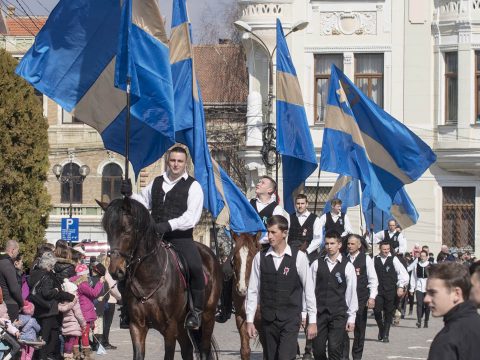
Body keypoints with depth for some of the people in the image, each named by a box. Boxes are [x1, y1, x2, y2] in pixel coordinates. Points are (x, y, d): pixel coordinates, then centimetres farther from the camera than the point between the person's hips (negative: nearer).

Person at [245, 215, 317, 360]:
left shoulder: (299, 257, -5)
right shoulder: (260, 257, 2)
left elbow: (309, 289, -1)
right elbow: (253, 290, 5)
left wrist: (312, 321, -1)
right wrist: (249, 320, 3)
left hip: (290, 320, -3)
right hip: (268, 319, 3)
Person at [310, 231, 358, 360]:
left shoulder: (347, 266, 0)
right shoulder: (316, 264, 4)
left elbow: (352, 293, 1)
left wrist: (351, 318, 0)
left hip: (339, 315, -2)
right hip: (319, 314, 2)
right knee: (318, 349, 0)